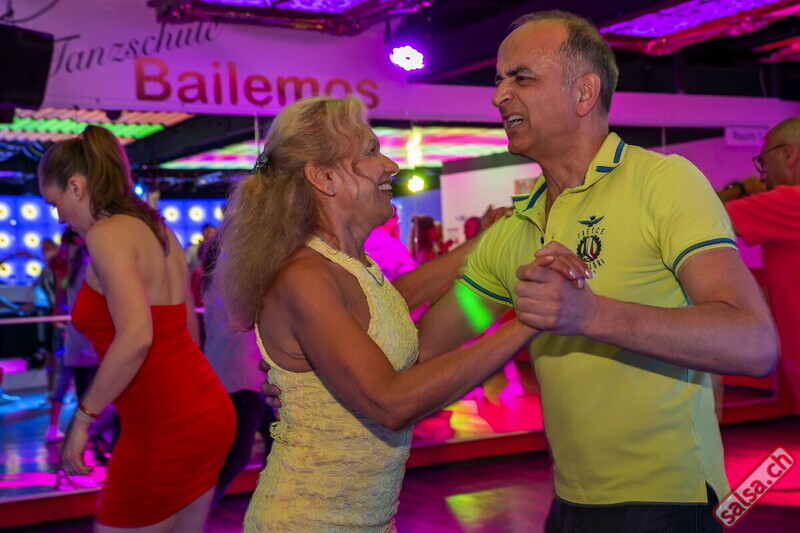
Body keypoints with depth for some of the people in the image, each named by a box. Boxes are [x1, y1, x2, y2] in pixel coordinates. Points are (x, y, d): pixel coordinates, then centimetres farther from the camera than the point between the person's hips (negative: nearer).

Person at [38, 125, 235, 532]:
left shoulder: (107, 232, -12)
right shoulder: (157, 230, 13)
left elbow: (135, 337, -25)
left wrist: (83, 418, -16)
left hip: (163, 426, -9)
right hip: (205, 412, 9)